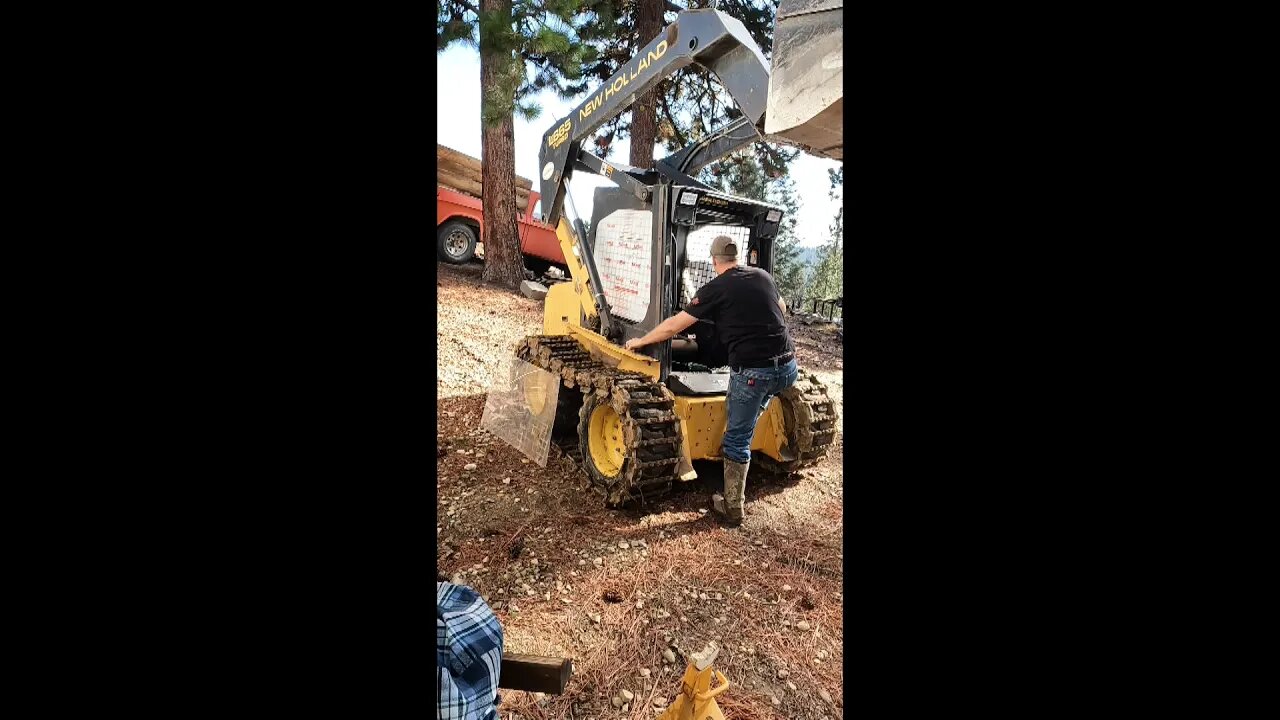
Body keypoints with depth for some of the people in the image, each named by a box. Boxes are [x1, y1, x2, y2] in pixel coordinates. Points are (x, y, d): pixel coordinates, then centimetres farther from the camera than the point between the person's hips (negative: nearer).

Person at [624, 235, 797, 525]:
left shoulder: (715, 289, -2)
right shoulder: (764, 276, 13)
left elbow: (673, 326, 0)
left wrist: (640, 341, 15)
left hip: (753, 371, -6)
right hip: (788, 366, 6)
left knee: (737, 440, 8)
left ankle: (732, 509, 18)